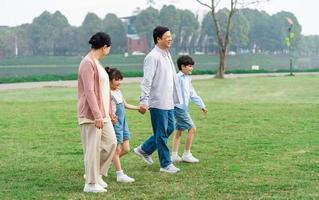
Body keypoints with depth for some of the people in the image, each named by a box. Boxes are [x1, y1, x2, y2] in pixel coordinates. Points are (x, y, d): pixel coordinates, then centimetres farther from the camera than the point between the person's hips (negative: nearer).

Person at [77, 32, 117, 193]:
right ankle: (91, 183, 6)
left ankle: (96, 174, 24)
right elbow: (89, 91, -21)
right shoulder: (88, 63, -15)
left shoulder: (96, 62, 15)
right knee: (93, 148, -3)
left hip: (102, 114, 10)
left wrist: (108, 112, 24)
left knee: (110, 142, 11)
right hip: (91, 115, -10)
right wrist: (97, 115, -23)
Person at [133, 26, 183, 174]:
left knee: (169, 129, 15)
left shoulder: (167, 55, 14)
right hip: (158, 102, -9)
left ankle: (144, 150, 27)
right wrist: (143, 101, -26)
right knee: (162, 133, 0)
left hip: (168, 102, 9)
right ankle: (165, 164, 10)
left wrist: (176, 97, 21)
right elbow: (146, 81, -20)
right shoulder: (152, 57, -14)